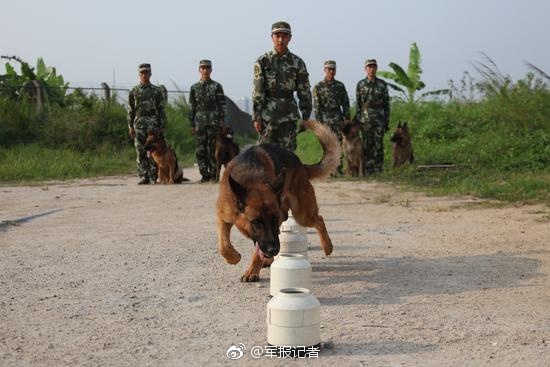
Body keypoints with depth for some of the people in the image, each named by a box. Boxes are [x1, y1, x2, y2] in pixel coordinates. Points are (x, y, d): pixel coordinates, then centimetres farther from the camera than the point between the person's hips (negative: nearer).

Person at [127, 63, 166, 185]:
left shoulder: (156, 91, 6)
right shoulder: (134, 91, 9)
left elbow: (161, 110, 5)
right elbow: (130, 110, 9)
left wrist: (162, 126, -1)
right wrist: (130, 126, 3)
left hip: (153, 124, -1)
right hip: (139, 124, 1)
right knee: (140, 152, 0)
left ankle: (153, 177, 1)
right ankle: (143, 177, 5)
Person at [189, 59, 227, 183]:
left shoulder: (216, 86, 5)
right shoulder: (194, 88, 11)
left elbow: (222, 104, 3)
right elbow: (192, 107, 12)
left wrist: (221, 120, -5)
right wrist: (192, 124, 7)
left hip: (214, 122, -2)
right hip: (199, 123, 2)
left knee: (213, 149, -3)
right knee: (200, 150, -1)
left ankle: (213, 174, 3)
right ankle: (204, 174, 5)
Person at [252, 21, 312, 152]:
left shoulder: (297, 63, 5)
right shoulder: (262, 61, 1)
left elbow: (304, 92, 6)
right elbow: (257, 92, -2)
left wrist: (305, 117, 2)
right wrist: (256, 117, -7)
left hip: (289, 116, 2)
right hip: (267, 115, -1)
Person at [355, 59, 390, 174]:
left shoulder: (382, 84, 4)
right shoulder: (360, 85, 3)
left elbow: (386, 104, 6)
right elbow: (358, 104, 5)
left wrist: (387, 121, 2)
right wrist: (358, 119, 0)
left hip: (380, 118, 0)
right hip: (366, 119, 0)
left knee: (378, 144, 0)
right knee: (367, 144, -1)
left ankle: (378, 168, 6)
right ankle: (368, 168, 4)